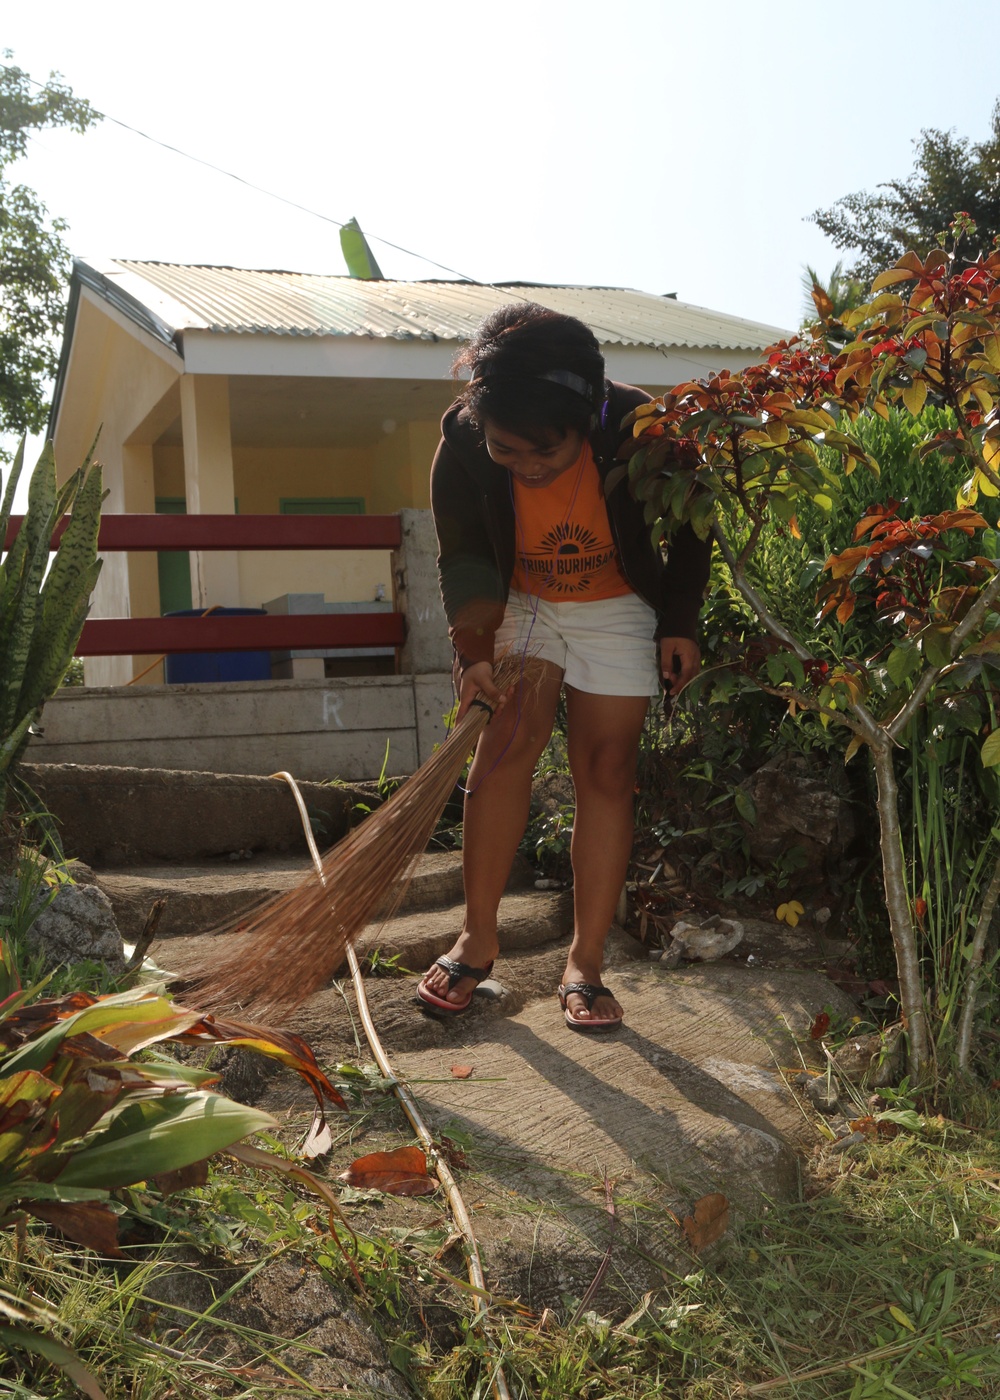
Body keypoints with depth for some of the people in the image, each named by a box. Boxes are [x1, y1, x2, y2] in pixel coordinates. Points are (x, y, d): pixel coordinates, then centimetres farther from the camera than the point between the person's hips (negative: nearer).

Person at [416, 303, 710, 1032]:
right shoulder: (463, 444, -25)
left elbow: (691, 527, -8)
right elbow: (464, 558, -12)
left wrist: (679, 623, -7)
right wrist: (473, 651, -26)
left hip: (619, 610, -1)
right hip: (519, 603, 1)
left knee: (607, 767, -5)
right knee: (506, 745, -9)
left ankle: (586, 964, 2)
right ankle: (478, 941, 3)